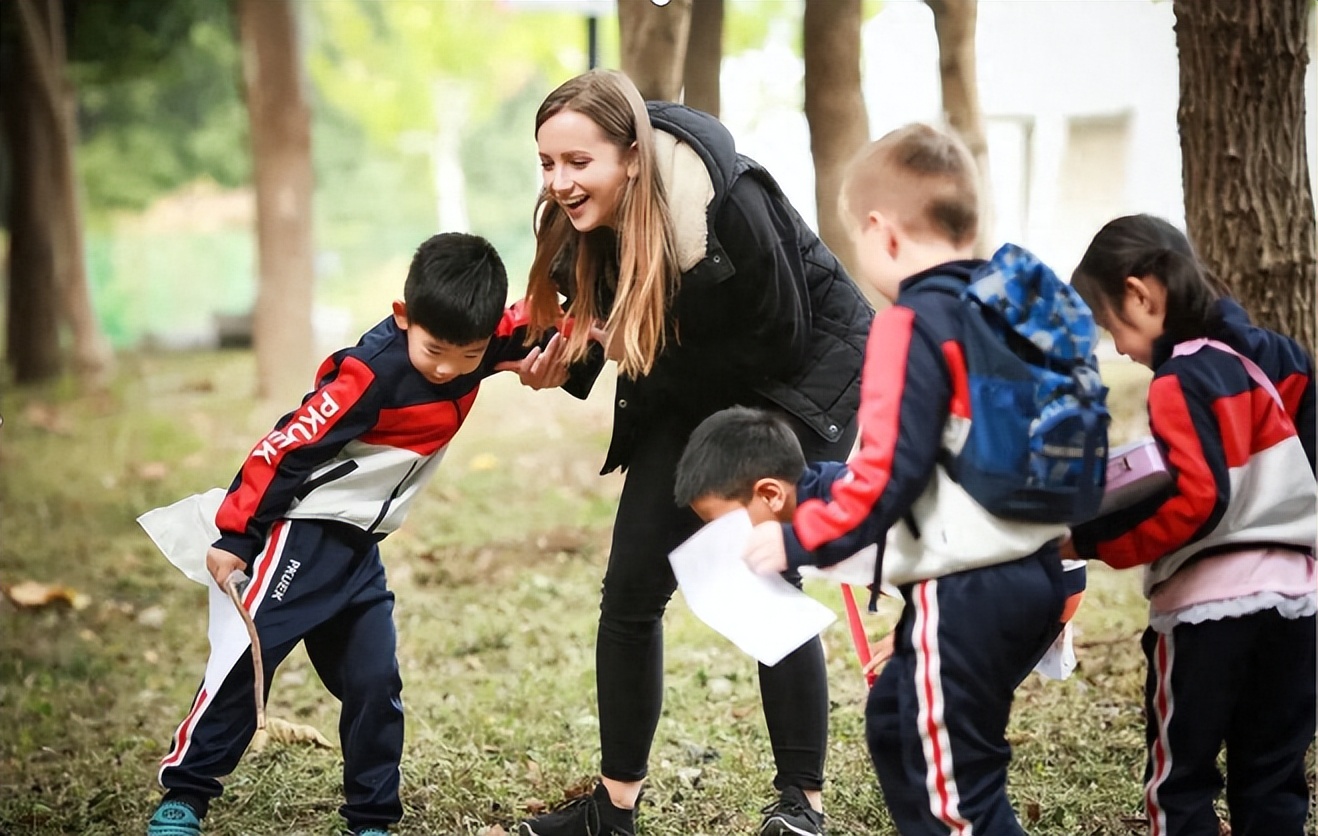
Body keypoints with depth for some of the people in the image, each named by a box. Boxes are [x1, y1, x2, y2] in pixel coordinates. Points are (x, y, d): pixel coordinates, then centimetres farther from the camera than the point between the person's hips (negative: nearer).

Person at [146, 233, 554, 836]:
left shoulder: (470, 347, -4)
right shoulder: (370, 373, -25)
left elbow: (530, 327, 15)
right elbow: (285, 449, -21)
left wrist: (556, 341, -9)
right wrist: (235, 537, -17)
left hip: (360, 548, 7)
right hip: (306, 531, -7)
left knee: (374, 682, 4)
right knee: (248, 656, -8)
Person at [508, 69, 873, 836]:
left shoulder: (728, 205, -34)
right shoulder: (581, 223, -15)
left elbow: (778, 341, -26)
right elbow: (602, 330, 2)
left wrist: (645, 353, -26)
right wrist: (562, 364, -20)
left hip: (801, 373, -6)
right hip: (691, 390, 6)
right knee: (630, 591, 0)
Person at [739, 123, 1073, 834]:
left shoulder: (912, 324, -16)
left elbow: (885, 474, -22)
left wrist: (802, 541, -12)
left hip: (964, 592, -9)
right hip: (1035, 576, 9)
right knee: (895, 723, 25)